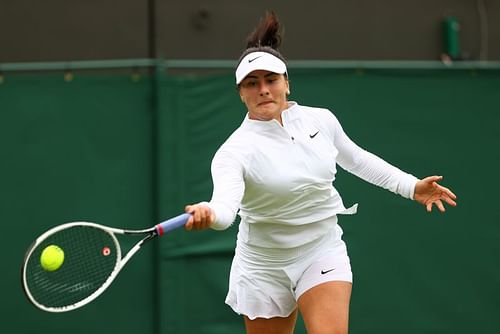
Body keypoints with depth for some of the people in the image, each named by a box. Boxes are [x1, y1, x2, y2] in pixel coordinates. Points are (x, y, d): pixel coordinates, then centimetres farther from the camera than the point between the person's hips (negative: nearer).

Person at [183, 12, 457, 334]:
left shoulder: (321, 120, -5)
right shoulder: (234, 151, -19)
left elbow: (356, 158, 16)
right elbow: (226, 202, -39)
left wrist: (410, 185, 14)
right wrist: (209, 214, -62)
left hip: (324, 255, 2)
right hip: (264, 267, -2)